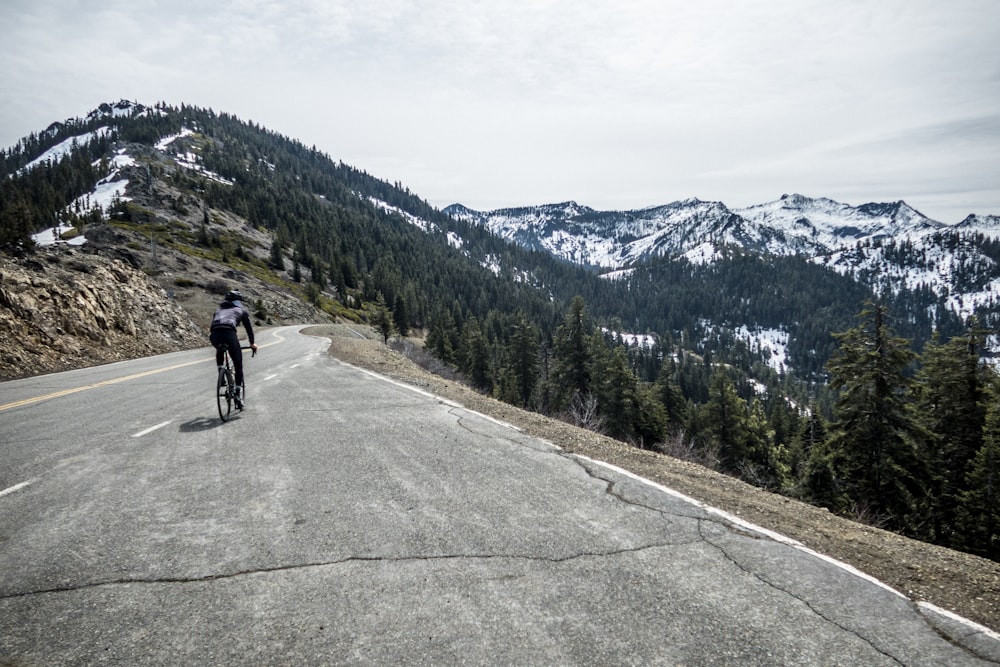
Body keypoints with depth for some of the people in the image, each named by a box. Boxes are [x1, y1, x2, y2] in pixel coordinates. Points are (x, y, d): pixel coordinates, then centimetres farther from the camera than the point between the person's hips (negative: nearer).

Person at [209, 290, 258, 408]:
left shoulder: (219, 308, 35)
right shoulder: (241, 309, 24)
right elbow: (248, 327, 25)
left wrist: (215, 342, 48)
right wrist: (252, 343, 36)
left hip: (215, 336, 4)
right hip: (229, 333, -4)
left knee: (219, 351, 40)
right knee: (238, 365, 7)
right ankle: (238, 395, 0)